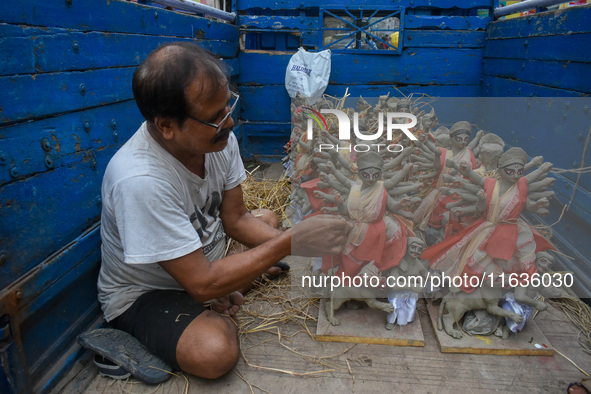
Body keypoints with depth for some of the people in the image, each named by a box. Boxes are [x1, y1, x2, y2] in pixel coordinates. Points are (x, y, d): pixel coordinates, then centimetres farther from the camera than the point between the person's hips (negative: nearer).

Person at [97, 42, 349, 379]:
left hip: (206, 257, 7)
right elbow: (202, 283, -32)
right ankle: (221, 312, 2)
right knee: (215, 352, -31)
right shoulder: (139, 181, -38)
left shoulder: (220, 137, -16)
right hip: (144, 293, -7)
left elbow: (236, 219, -7)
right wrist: (292, 241, -32)